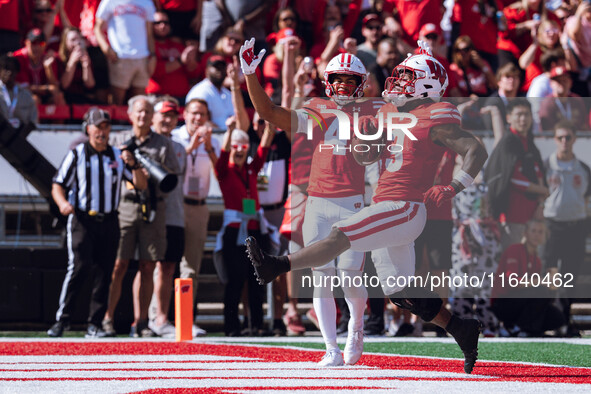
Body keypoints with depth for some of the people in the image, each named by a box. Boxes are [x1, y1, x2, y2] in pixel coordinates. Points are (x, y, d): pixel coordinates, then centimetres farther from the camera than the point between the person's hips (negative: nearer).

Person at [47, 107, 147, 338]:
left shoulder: (117, 156, 14)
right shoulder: (76, 155, 6)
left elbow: (141, 185, 11)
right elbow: (57, 186, 4)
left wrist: (133, 165, -9)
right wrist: (63, 203, -18)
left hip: (109, 222, 3)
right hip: (81, 220, -3)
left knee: (104, 274, 0)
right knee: (79, 267, -17)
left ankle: (95, 325, 5)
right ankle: (62, 319, -12)